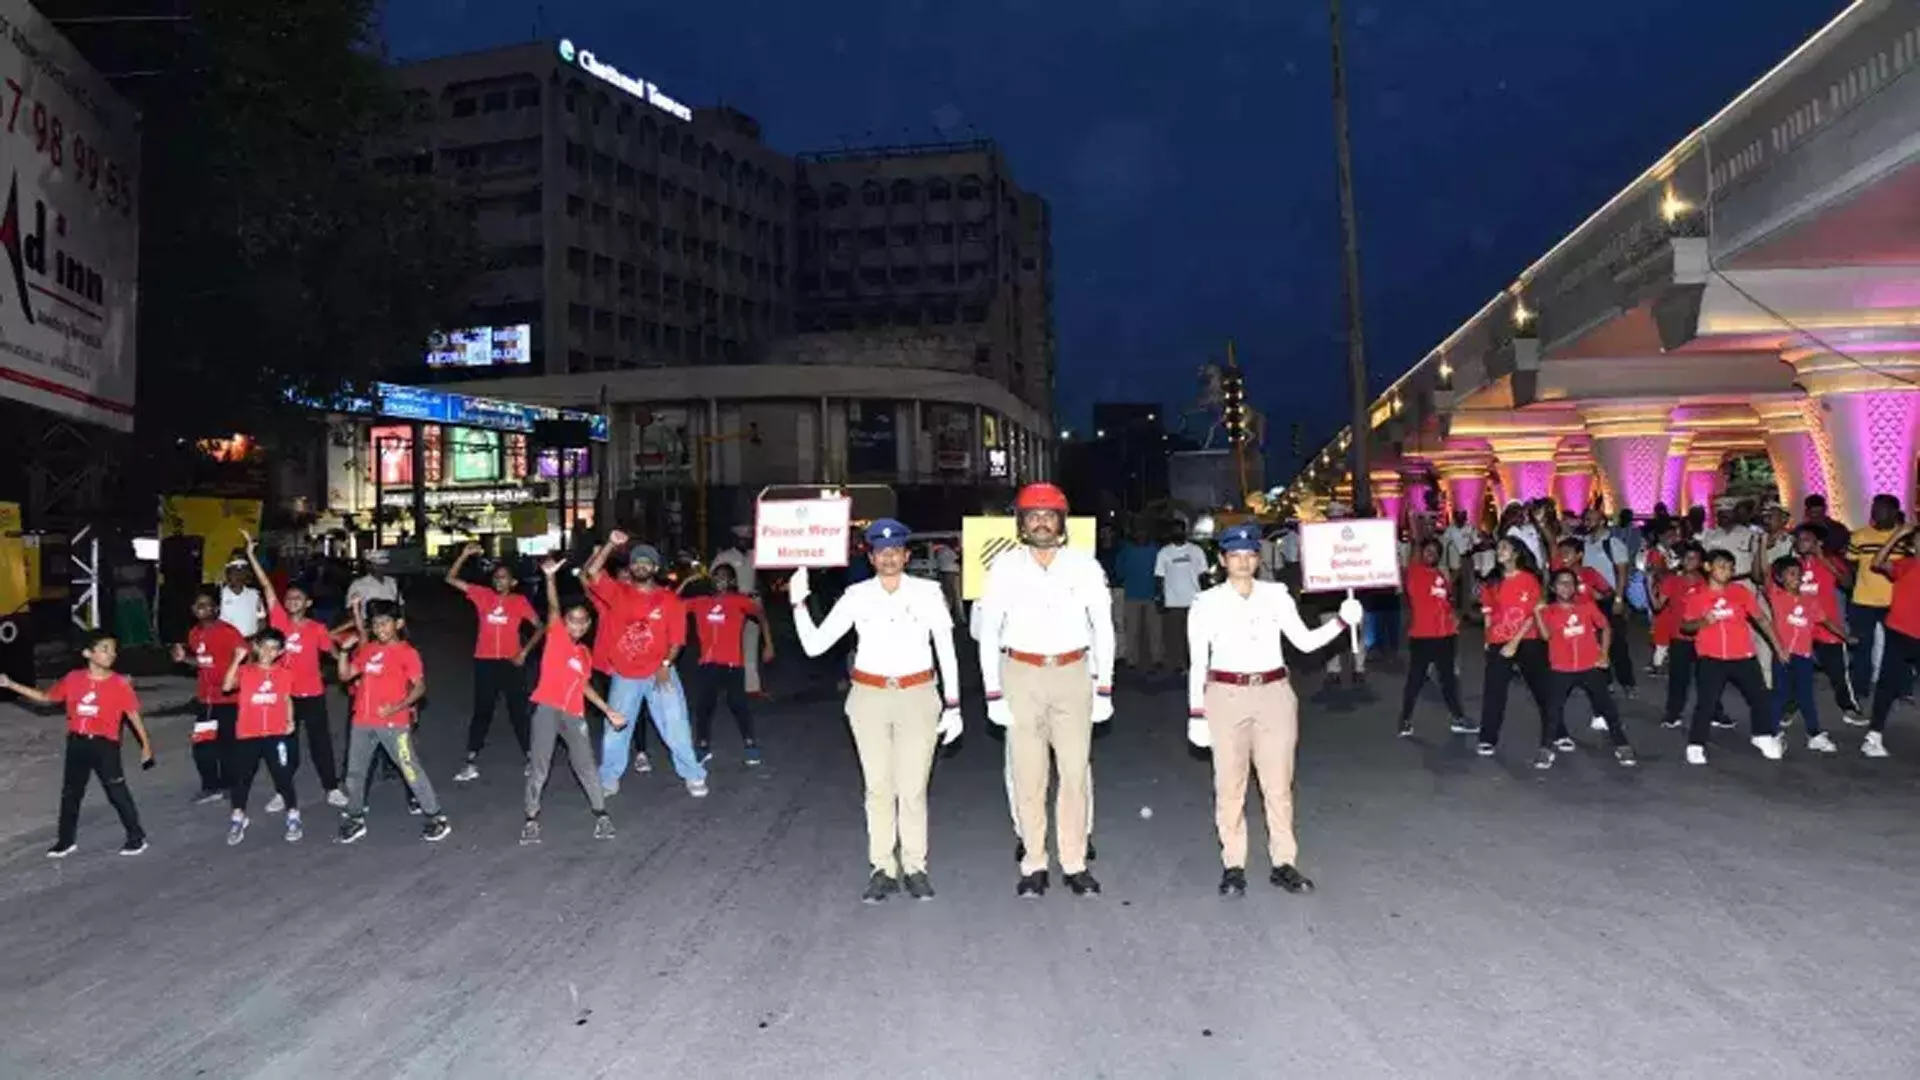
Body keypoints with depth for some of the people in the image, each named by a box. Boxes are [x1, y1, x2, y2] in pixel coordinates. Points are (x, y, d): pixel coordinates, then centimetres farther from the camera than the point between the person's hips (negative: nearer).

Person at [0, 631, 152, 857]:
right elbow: (46, 697, 16)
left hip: (105, 745, -4)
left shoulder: (120, 683, -11)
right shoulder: (73, 679, 0)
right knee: (70, 793, 15)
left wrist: (146, 745, -7)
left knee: (117, 792, 0)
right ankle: (66, 840, 31)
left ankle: (137, 837, 11)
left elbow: (133, 715, -7)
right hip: (77, 744, 5)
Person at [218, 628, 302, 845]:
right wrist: (237, 659, -23)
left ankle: (293, 817, 14)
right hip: (247, 735, 0)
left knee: (283, 776, 1)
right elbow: (227, 686, -19)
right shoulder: (245, 671, -1)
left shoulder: (284, 674, 4)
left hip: (276, 735, 0)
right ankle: (238, 818, 27)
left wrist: (290, 721, -1)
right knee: (240, 777, 9)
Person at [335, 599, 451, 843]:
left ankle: (436, 818, 3)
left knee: (411, 769, -4)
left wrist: (397, 707, -22)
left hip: (393, 722, -6)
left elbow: (420, 686, -11)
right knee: (355, 771, 15)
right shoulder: (367, 650, 11)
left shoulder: (406, 652, -8)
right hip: (362, 721, 6)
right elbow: (345, 676, 14)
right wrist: (344, 650, 1)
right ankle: (355, 819, 31)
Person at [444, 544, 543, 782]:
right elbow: (450, 578, 0)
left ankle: (529, 758, 19)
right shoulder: (482, 595, 1)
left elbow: (540, 627, 0)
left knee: (518, 710, 7)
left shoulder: (520, 601, -3)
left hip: (511, 662, -1)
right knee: (482, 711, 6)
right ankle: (472, 763, 10)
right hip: (485, 661, 1)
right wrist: (465, 555, -12)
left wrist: (525, 651, -9)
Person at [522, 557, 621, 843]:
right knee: (539, 766, -1)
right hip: (547, 709, -4)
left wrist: (608, 710, 18)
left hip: (574, 715, 4)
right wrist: (550, 577, -27)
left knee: (586, 765, 5)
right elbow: (553, 608, -12)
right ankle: (531, 818, 11)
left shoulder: (585, 653, 14)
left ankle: (601, 815, 14)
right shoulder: (556, 635, 2)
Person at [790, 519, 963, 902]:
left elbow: (947, 652, 3)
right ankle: (883, 869, 18)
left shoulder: (928, 593, -2)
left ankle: (915, 867, 17)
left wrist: (952, 705, 1)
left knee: (914, 788, 3)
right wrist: (799, 603, -11)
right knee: (878, 787, 7)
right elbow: (814, 644, -1)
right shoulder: (856, 596, 0)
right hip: (869, 698, 1)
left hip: (918, 698, -1)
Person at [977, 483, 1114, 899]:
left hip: (1073, 674, 0)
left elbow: (1103, 627, 6)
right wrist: (993, 692, -2)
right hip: (1021, 676, 0)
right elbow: (988, 631, 3)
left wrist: (1104, 687, 3)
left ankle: (1075, 863, 13)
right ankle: (1033, 865, 13)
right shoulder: (1004, 567, 0)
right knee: (1028, 774, 3)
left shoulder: (1084, 565, 2)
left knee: (1075, 771, 1)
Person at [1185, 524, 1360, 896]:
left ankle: (1283, 862, 16)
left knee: (1279, 784, 5)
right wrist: (1196, 713, -4)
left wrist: (1342, 620, -9)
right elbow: (1197, 663, 0)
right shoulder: (1207, 602, -1)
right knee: (1229, 785, 3)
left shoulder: (1276, 594, 5)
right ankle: (1233, 865, 14)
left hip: (1274, 694, 2)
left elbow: (1306, 641, 4)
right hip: (1226, 697, -2)